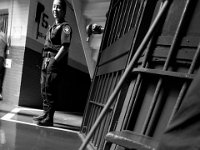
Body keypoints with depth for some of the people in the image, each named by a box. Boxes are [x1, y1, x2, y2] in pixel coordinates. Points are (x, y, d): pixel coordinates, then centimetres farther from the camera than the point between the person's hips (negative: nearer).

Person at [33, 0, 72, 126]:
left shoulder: (65, 27, -7)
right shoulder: (52, 27, 20)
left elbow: (65, 47, -16)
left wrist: (54, 61, -19)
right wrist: (46, 60, 14)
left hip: (56, 62, -9)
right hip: (47, 61, 9)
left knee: (50, 91, -8)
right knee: (44, 89, 14)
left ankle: (49, 118, 0)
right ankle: (45, 113, 26)